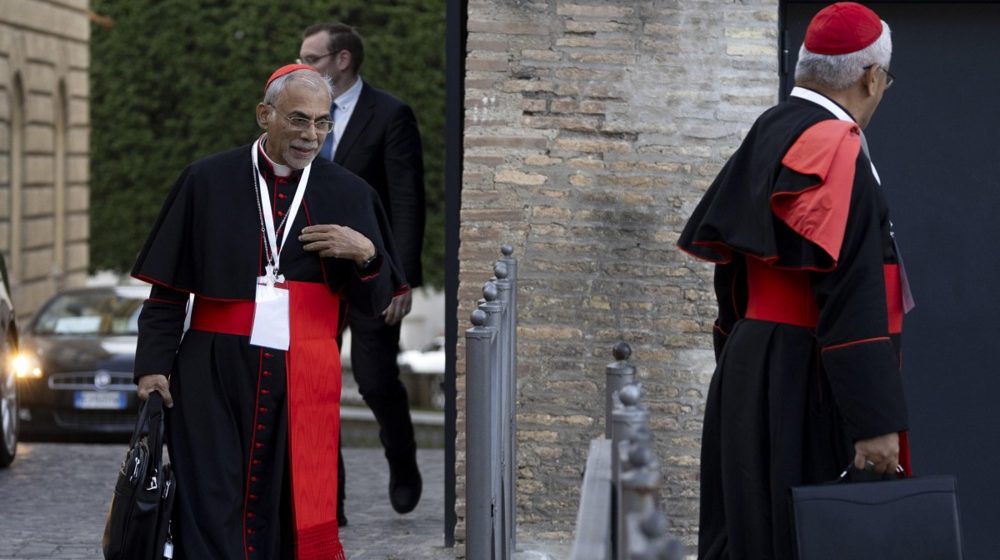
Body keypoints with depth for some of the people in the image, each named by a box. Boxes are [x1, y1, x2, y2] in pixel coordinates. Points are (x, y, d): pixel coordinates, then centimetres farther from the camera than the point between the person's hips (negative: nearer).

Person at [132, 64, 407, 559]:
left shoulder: (349, 196, 8)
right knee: (212, 519, -5)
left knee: (292, 517, 0)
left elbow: (375, 304, 9)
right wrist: (153, 365, -2)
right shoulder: (208, 182, 4)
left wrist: (366, 254, -10)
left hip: (304, 383, 1)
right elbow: (166, 290, 7)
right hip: (214, 375, -1)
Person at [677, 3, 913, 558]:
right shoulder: (834, 151, -16)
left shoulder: (767, 136, 10)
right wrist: (875, 420, -22)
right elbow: (851, 297, -21)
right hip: (808, 389, -9)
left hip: (750, 381, 9)